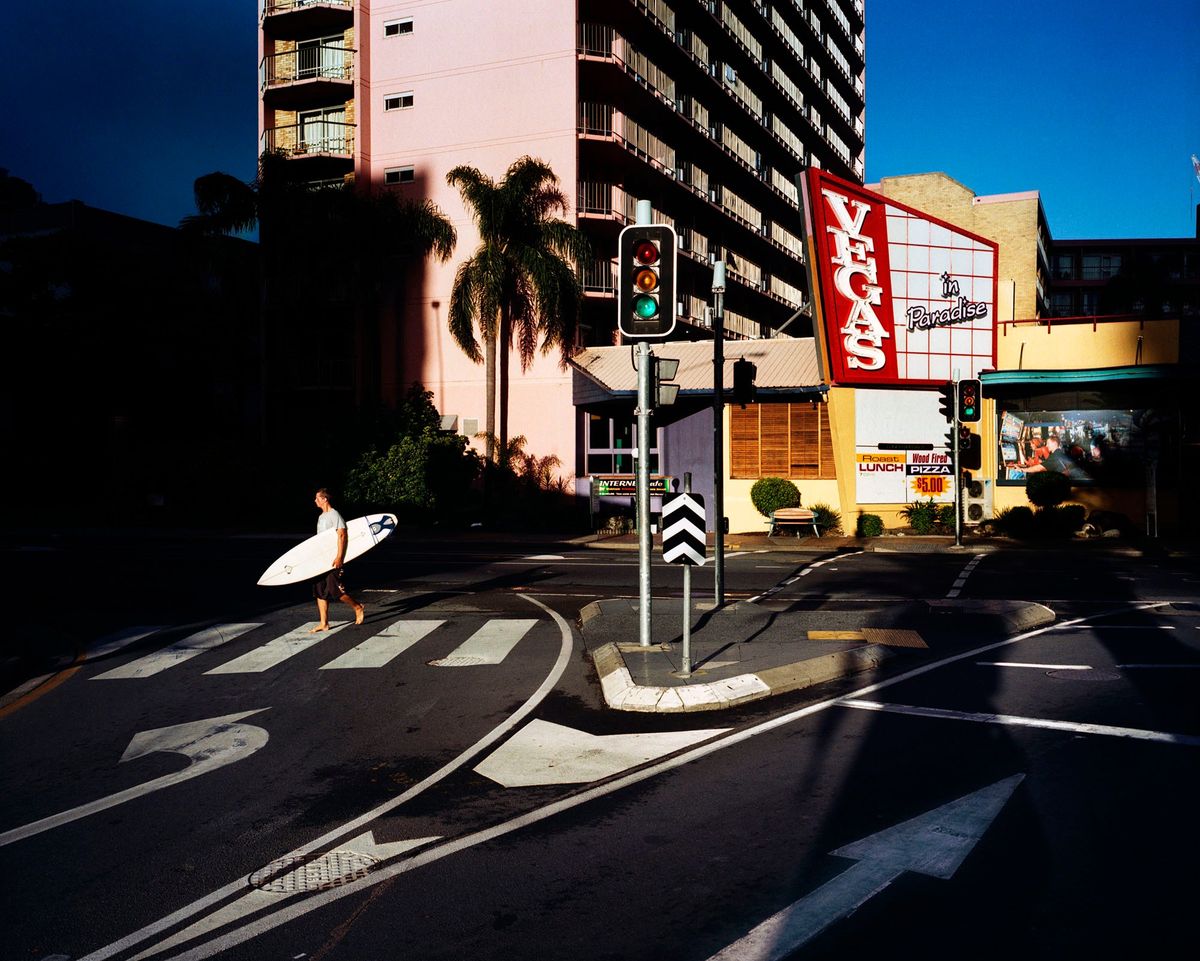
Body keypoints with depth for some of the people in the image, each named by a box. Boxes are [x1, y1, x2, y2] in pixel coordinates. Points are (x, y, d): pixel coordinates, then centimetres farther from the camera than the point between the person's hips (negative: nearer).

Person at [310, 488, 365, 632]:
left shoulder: (334, 515, -11)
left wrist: (339, 557, -22)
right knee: (320, 591, 5)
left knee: (334, 590, -8)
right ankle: (323, 623, 8)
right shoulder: (321, 517, 17)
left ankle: (358, 608, 12)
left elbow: (342, 536, -17)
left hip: (333, 560, -9)